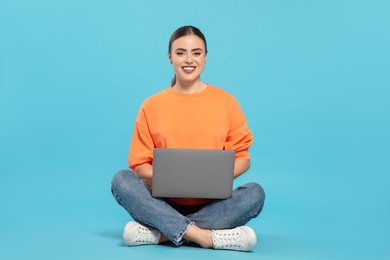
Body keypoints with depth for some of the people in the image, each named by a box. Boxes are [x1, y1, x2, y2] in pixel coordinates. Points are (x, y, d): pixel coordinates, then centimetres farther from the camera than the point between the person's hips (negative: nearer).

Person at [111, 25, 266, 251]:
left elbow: (242, 158, 6)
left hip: (212, 203, 0)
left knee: (255, 193, -28)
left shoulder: (226, 102, 5)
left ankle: (160, 232, -28)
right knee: (121, 180, -26)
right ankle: (208, 237, -34)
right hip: (164, 202, 0)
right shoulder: (152, 106, 6)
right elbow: (139, 164, 5)